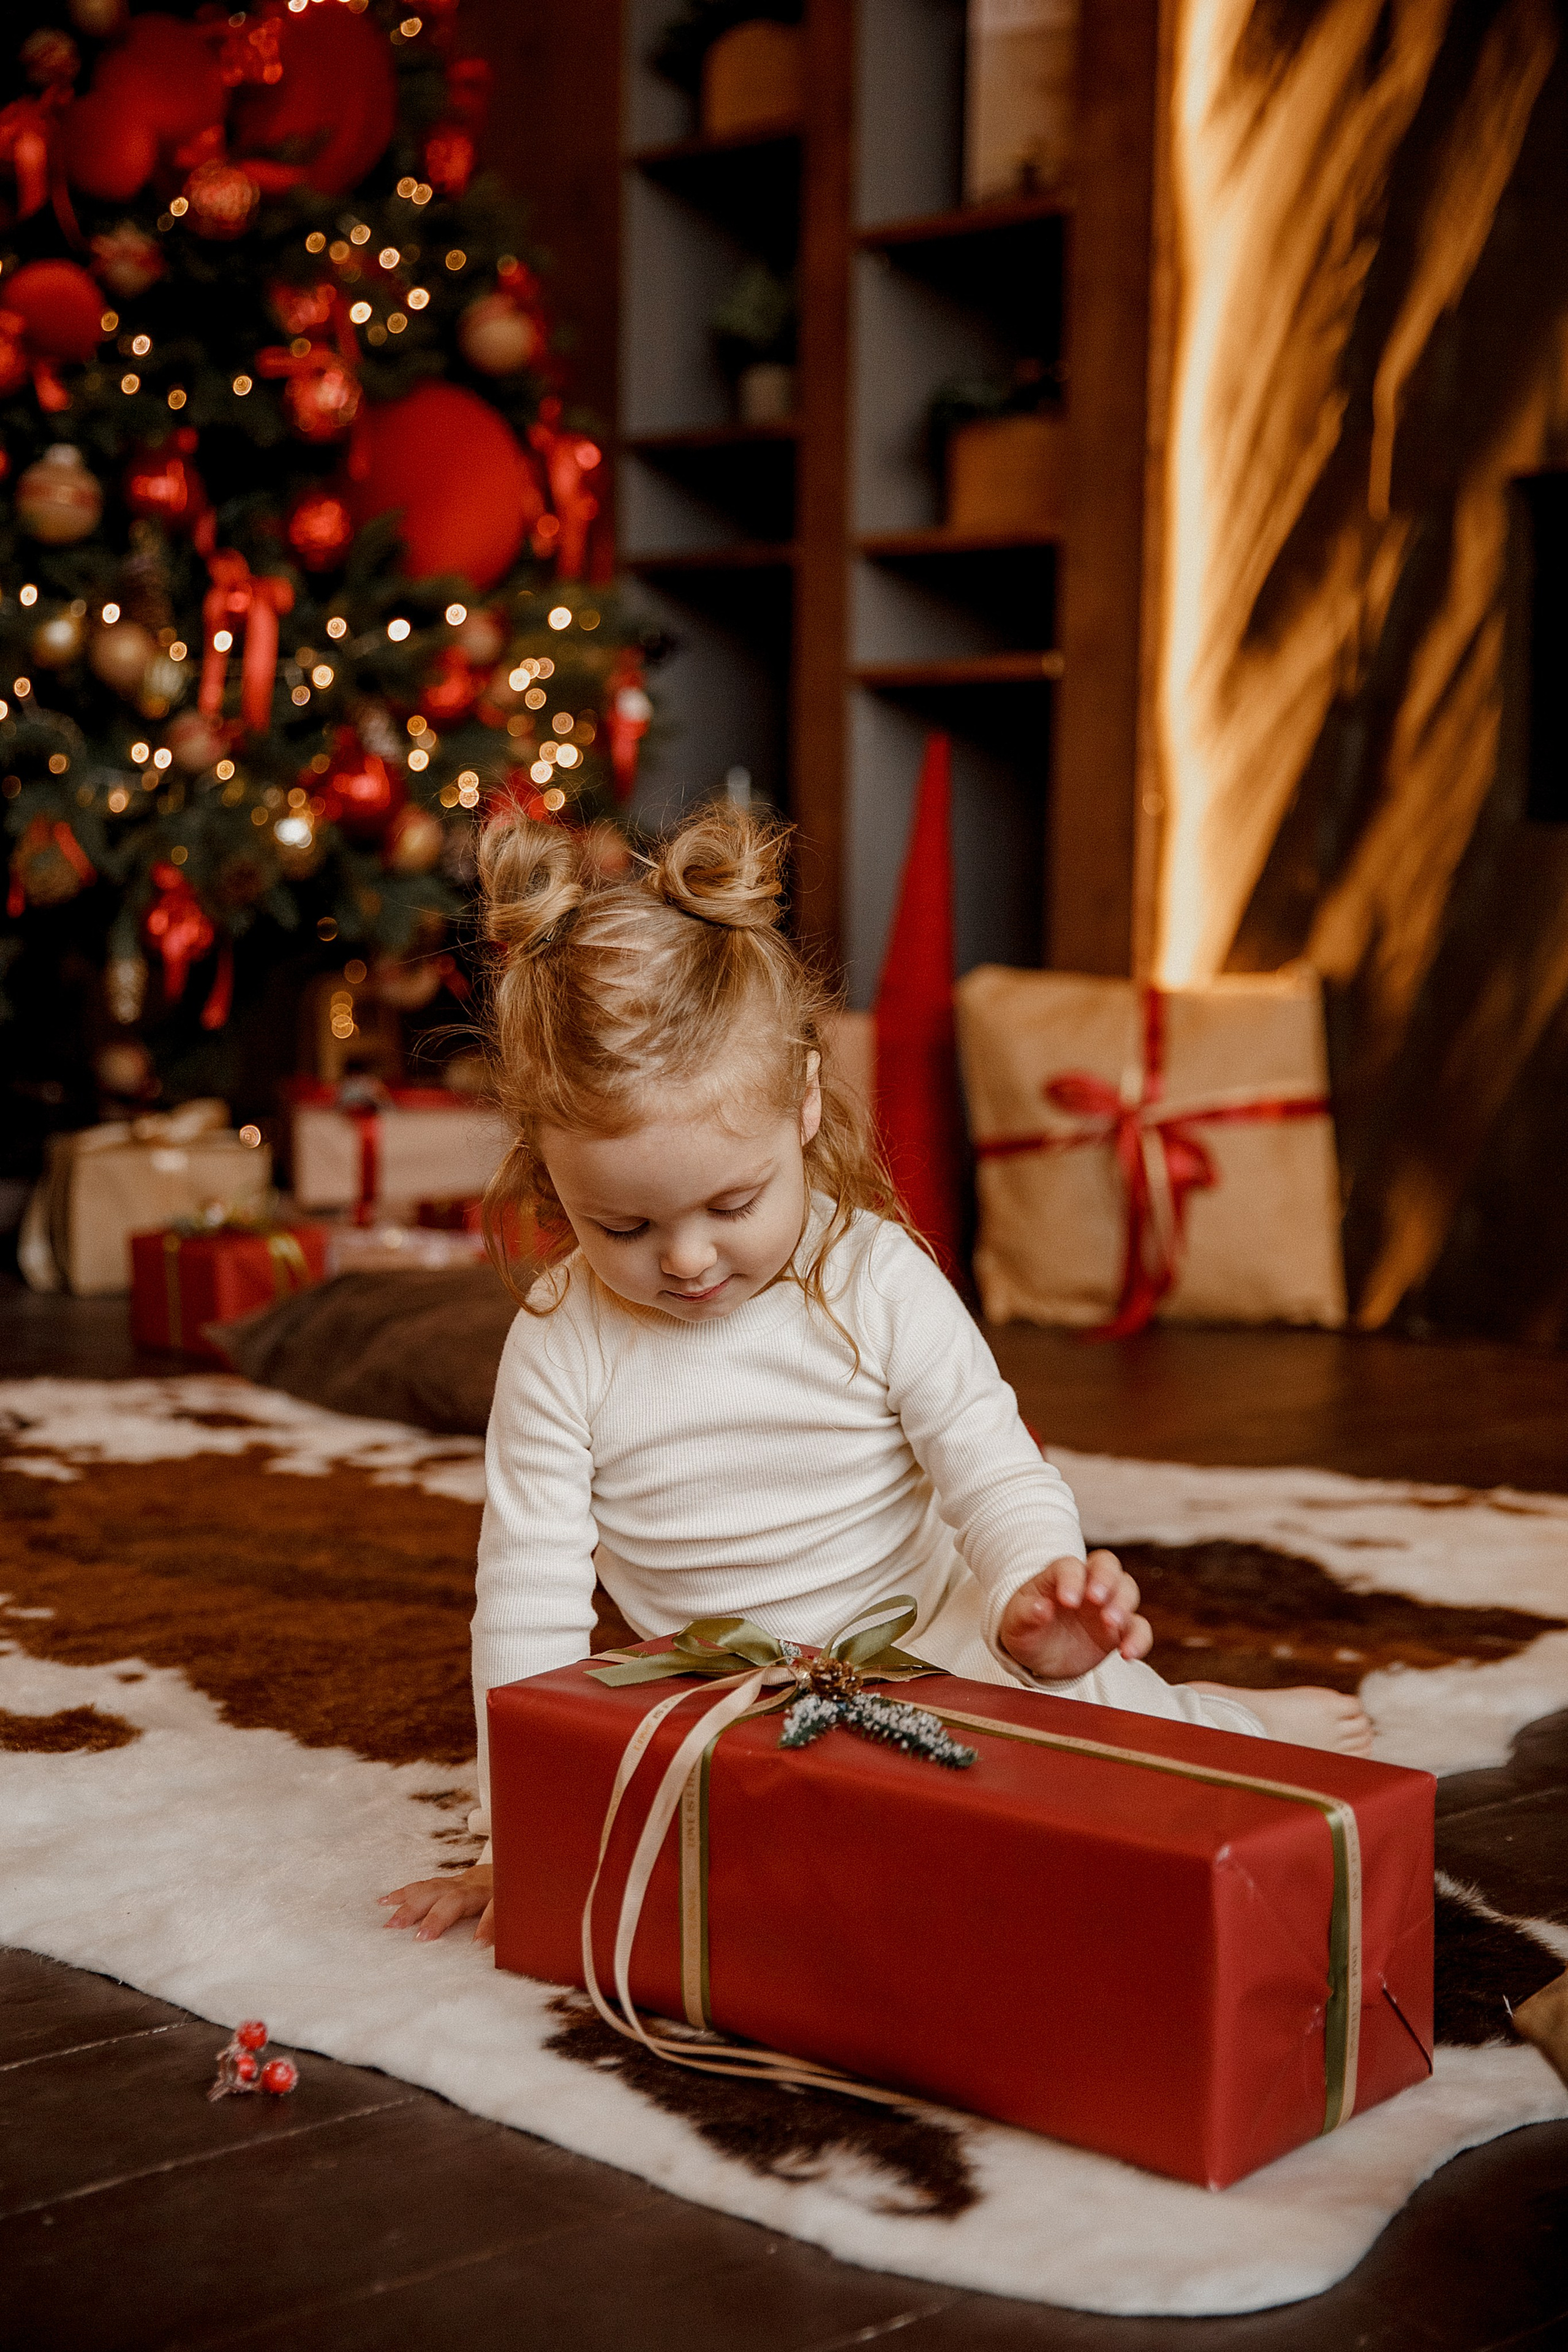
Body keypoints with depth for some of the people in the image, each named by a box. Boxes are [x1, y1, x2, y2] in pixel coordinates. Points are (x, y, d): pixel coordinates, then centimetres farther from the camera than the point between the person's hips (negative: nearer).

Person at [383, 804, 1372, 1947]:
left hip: (934, 1641, -1)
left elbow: (994, 1472, -13)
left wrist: (1037, 1591, -36)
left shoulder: (879, 1279, -13)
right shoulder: (561, 1348, -11)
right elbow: (530, 1598, -8)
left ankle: (1222, 1722, 8)